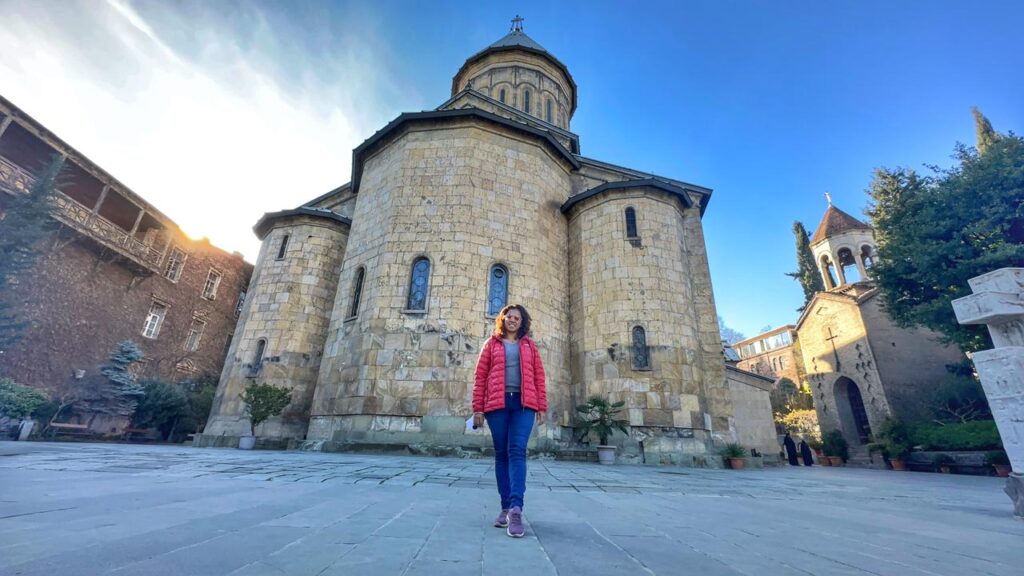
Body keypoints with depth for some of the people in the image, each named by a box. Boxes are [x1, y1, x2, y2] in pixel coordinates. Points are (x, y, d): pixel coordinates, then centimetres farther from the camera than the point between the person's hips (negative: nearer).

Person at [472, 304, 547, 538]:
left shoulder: (529, 345, 15)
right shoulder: (492, 344, 13)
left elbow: (539, 376, 11)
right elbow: (480, 376, 8)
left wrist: (541, 407, 4)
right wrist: (478, 408, 1)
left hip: (523, 403, 0)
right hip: (497, 403, 1)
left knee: (517, 451, -12)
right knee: (501, 454, 5)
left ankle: (516, 508, -14)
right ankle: (506, 507, 13)